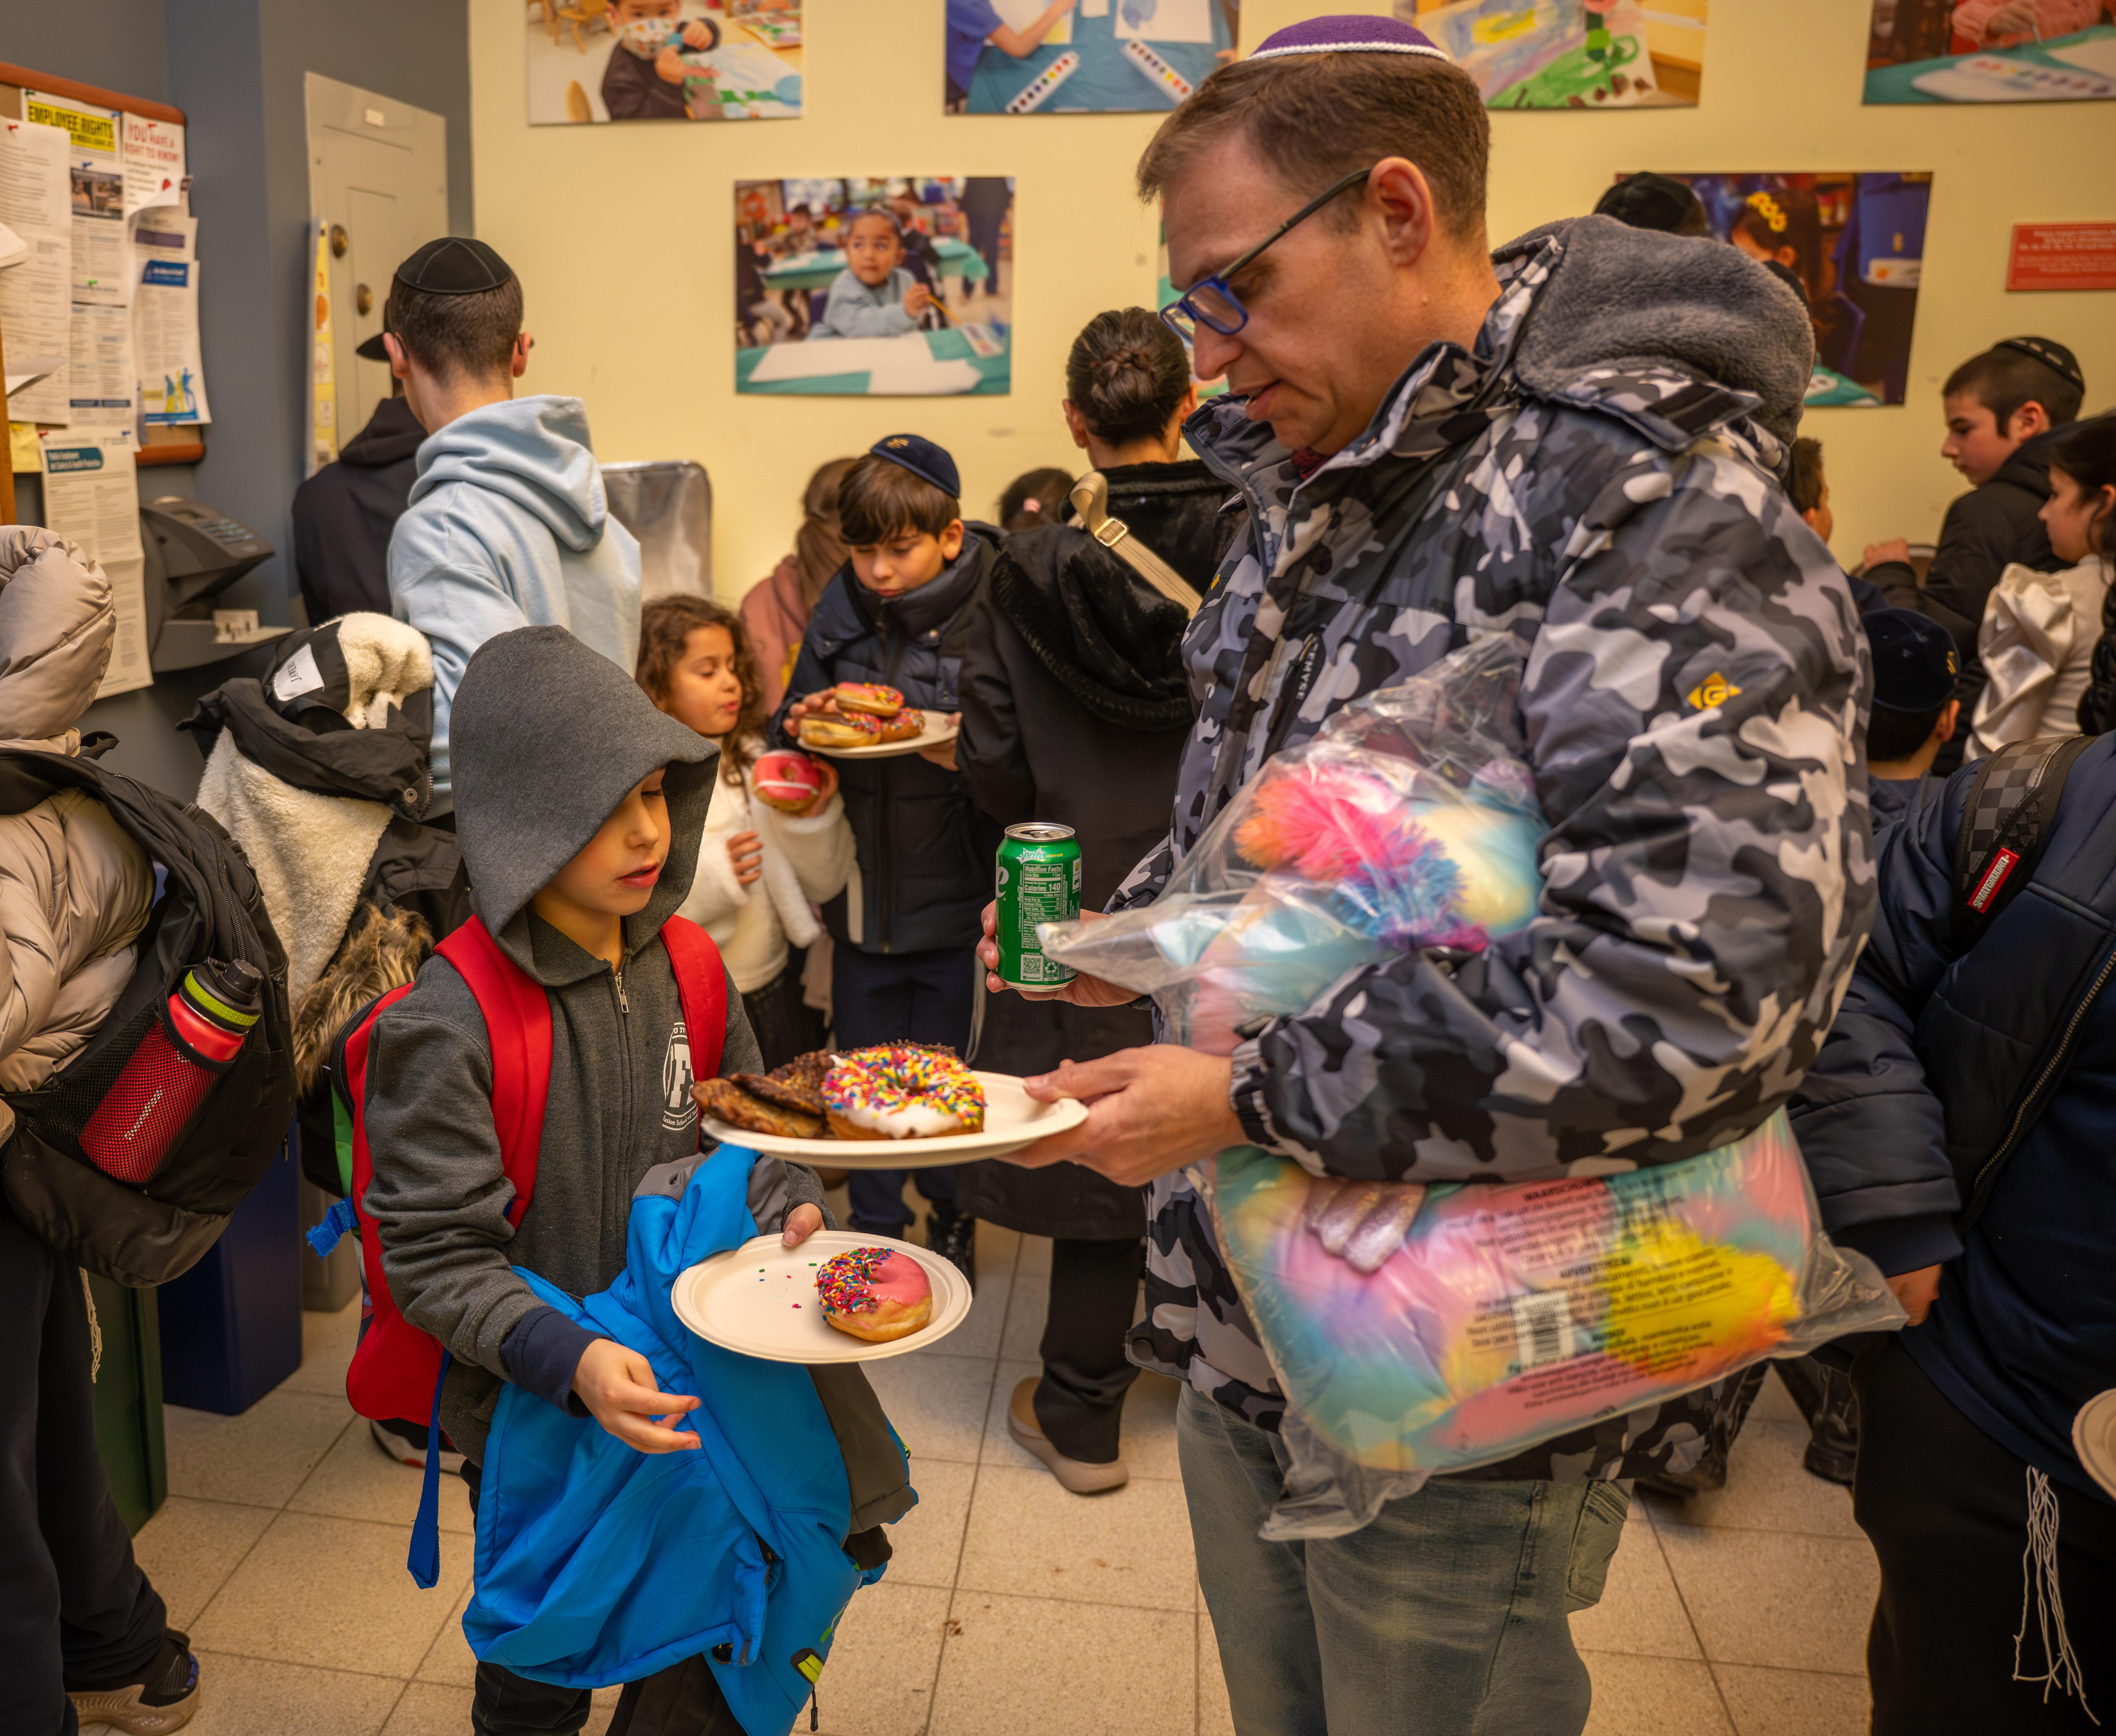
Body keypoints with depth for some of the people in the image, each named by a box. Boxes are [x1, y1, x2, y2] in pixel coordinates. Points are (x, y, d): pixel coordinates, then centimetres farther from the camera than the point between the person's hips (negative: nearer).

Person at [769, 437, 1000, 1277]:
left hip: (953, 893, -4)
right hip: (862, 890, 4)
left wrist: (969, 757, -29)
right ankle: (873, 1228, 35)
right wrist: (802, 728, -11)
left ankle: (951, 1216, 36)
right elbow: (790, 744, 11)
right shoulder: (841, 612, 2)